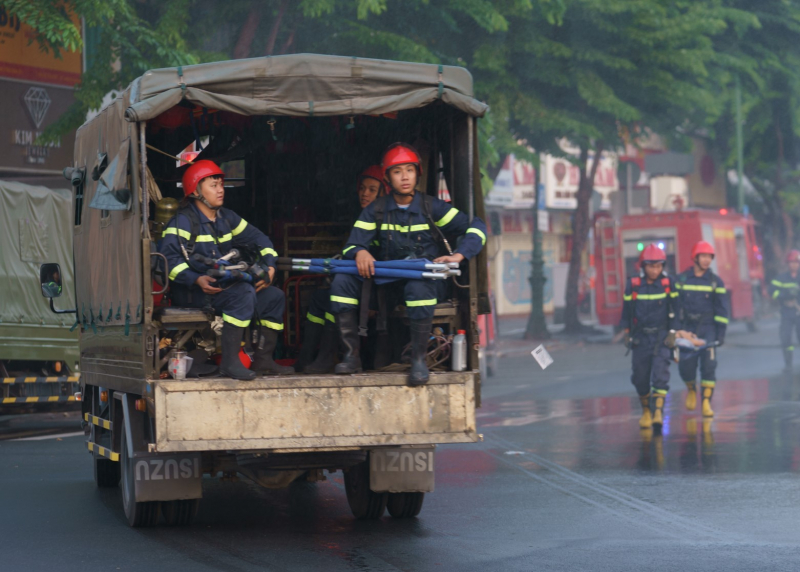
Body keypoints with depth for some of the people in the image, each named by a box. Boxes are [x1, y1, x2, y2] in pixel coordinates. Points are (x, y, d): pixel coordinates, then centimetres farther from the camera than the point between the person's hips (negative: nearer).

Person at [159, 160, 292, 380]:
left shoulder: (226, 218, 15)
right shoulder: (184, 221, -9)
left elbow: (258, 238, 20)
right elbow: (168, 258, -21)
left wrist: (269, 266, 2)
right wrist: (196, 280, -32)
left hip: (222, 285, 9)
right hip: (190, 293, -9)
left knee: (274, 296, 4)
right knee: (244, 292, -32)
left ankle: (263, 360, 9)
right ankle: (229, 362, -36)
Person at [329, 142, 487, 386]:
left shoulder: (432, 207, 1)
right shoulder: (375, 211, 7)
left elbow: (476, 227, 0)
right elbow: (352, 245, -1)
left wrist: (459, 255, -17)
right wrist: (360, 252, -26)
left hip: (427, 277, -3)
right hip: (388, 281, 3)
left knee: (418, 286, -40)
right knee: (342, 281, -19)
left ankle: (419, 360, -32)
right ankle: (351, 355, -16)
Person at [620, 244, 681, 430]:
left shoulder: (668, 284, -2)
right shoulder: (633, 284, -1)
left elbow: (674, 312, 3)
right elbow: (626, 311, 7)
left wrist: (674, 334, -2)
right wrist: (626, 332, 6)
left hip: (662, 336, -1)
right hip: (641, 337, 1)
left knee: (660, 374, -16)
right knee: (640, 378, 6)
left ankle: (658, 412, -20)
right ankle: (646, 411, 25)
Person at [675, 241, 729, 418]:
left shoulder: (716, 281, 3)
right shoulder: (681, 280, 4)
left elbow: (722, 309, 3)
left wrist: (721, 333, -3)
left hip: (708, 328, -1)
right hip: (687, 327, 1)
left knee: (708, 365, -10)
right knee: (685, 366, -1)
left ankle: (706, 402, -4)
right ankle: (691, 390, 30)